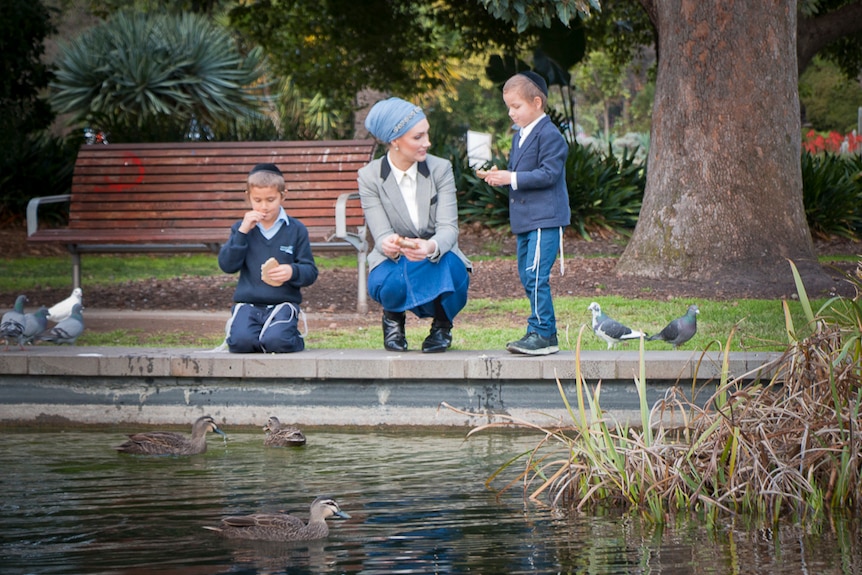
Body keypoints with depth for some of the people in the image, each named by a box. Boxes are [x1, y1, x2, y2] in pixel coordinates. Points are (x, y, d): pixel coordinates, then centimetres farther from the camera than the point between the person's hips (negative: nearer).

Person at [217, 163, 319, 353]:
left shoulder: (296, 230, 7)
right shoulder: (242, 228, 11)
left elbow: (311, 272, 5)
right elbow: (227, 265, -1)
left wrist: (293, 272, -17)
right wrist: (242, 232, -9)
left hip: (282, 302, -1)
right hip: (248, 303, 1)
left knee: (276, 341, -29)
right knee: (241, 341, -27)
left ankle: (294, 337, 6)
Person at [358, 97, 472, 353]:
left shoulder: (440, 169, -7)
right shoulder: (370, 176, -8)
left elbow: (448, 227, -18)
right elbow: (381, 234, -16)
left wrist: (432, 247, -43)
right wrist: (388, 245, -43)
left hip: (438, 259, 1)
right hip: (394, 262, -1)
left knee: (448, 267, -36)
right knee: (390, 285, -37)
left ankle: (442, 324, -1)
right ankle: (394, 316, 4)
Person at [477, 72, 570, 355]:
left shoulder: (549, 135, -11)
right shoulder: (520, 136, 18)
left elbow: (548, 174, -19)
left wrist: (512, 178, -20)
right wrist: (496, 177, 4)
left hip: (545, 218, -10)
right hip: (525, 220, 10)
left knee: (536, 276, -14)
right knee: (527, 276, 11)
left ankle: (543, 334, -12)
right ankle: (541, 331, 16)